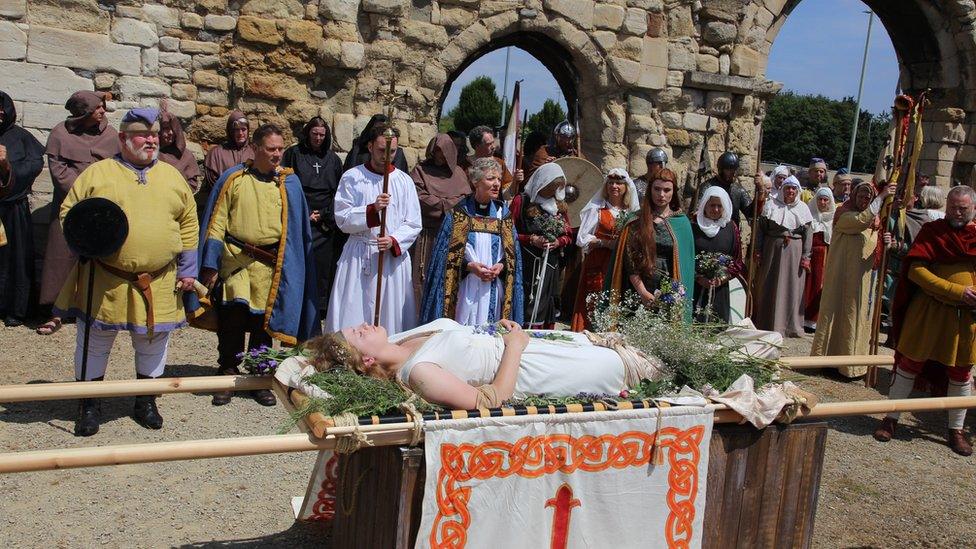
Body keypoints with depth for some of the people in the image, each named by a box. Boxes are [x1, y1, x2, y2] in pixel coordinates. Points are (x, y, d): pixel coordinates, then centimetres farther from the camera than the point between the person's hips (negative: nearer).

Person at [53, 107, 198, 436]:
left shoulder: (171, 176, 9)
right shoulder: (98, 173, 2)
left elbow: (188, 223, 10)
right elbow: (69, 212, 4)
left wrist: (187, 269, 6)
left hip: (159, 283, 2)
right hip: (104, 281, -2)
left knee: (153, 342, 11)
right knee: (95, 342, 8)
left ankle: (146, 402, 29)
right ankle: (89, 405, 25)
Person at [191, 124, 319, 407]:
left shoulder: (289, 183, 5)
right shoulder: (233, 178, 1)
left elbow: (296, 230, 8)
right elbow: (216, 223, 2)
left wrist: (291, 269, 4)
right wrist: (211, 264, -3)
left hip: (270, 266, 1)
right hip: (235, 260, -1)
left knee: (263, 324, 9)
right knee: (231, 319, -4)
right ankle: (227, 376, 11)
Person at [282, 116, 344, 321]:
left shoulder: (333, 159, 13)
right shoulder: (294, 153, 5)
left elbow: (338, 193, 11)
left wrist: (325, 215, -3)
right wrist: (304, 214, -7)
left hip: (326, 222, 2)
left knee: (323, 265, 0)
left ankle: (322, 306, 8)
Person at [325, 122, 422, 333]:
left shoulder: (404, 181, 5)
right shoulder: (351, 178, 1)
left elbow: (414, 224, 3)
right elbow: (342, 219, -5)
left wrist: (394, 241, -14)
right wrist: (372, 209, -19)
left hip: (394, 256, 1)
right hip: (358, 258, -1)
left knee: (391, 315, 4)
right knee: (352, 317, 0)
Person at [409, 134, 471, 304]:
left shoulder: (458, 172, 16)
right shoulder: (420, 171, 4)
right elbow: (421, 199, -8)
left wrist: (439, 203, -5)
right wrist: (450, 204, -5)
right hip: (428, 236, -3)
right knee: (426, 278, -5)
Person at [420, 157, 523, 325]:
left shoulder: (503, 214, 7)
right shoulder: (458, 213, -2)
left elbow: (512, 253, 10)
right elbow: (447, 254, -3)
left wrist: (501, 266, -9)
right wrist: (469, 266, -15)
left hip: (493, 288, 3)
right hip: (464, 288, -3)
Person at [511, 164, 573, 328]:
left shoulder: (559, 205, 13)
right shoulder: (521, 202, -3)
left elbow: (568, 235, 17)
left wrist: (558, 242, -4)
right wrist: (531, 239, -16)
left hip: (551, 267, 5)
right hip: (527, 266, -5)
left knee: (549, 317, 9)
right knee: (528, 314, -9)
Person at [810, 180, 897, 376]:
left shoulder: (874, 221, 13)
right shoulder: (844, 215, -8)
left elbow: (875, 249, 16)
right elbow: (861, 220, -29)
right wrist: (882, 196, -25)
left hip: (862, 278, 7)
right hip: (842, 275, -7)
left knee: (855, 317, 10)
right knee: (835, 314, -1)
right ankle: (826, 356, 9)